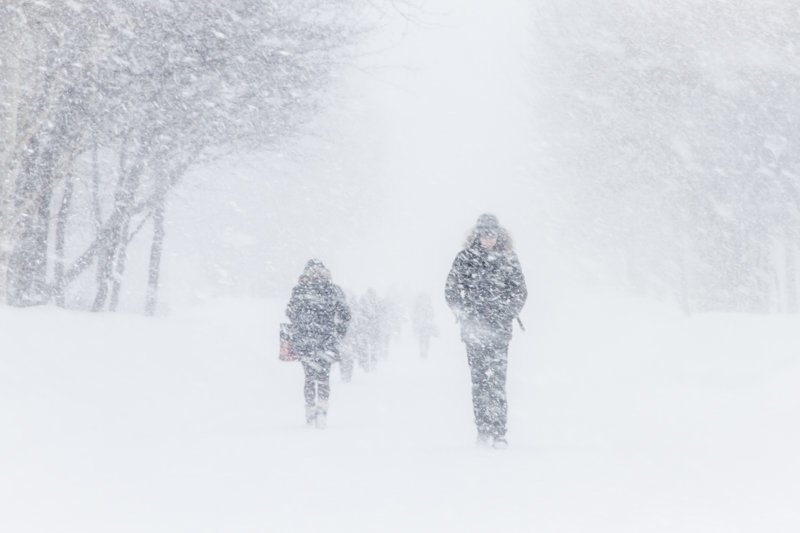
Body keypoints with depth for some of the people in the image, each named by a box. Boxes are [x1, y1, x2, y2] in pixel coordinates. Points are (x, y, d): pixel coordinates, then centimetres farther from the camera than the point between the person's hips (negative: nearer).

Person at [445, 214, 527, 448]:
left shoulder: (508, 258, 8)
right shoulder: (465, 259, 6)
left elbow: (520, 291, 12)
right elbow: (451, 291, 8)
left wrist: (508, 313, -1)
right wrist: (465, 314, -4)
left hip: (500, 329, 0)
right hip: (475, 329, 0)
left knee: (497, 379, -9)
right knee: (479, 379, -1)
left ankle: (498, 432, -11)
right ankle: (483, 429, 4)